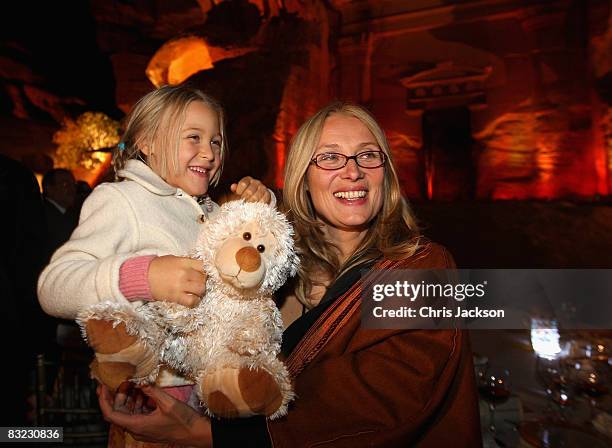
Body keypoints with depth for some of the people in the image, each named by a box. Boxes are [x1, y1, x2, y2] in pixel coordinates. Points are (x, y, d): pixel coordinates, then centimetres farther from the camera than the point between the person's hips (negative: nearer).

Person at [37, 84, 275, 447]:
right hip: (152, 395, -6)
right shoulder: (120, 199, -11)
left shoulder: (210, 210, 9)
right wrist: (142, 277, -37)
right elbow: (53, 287, -21)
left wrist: (261, 206, 0)